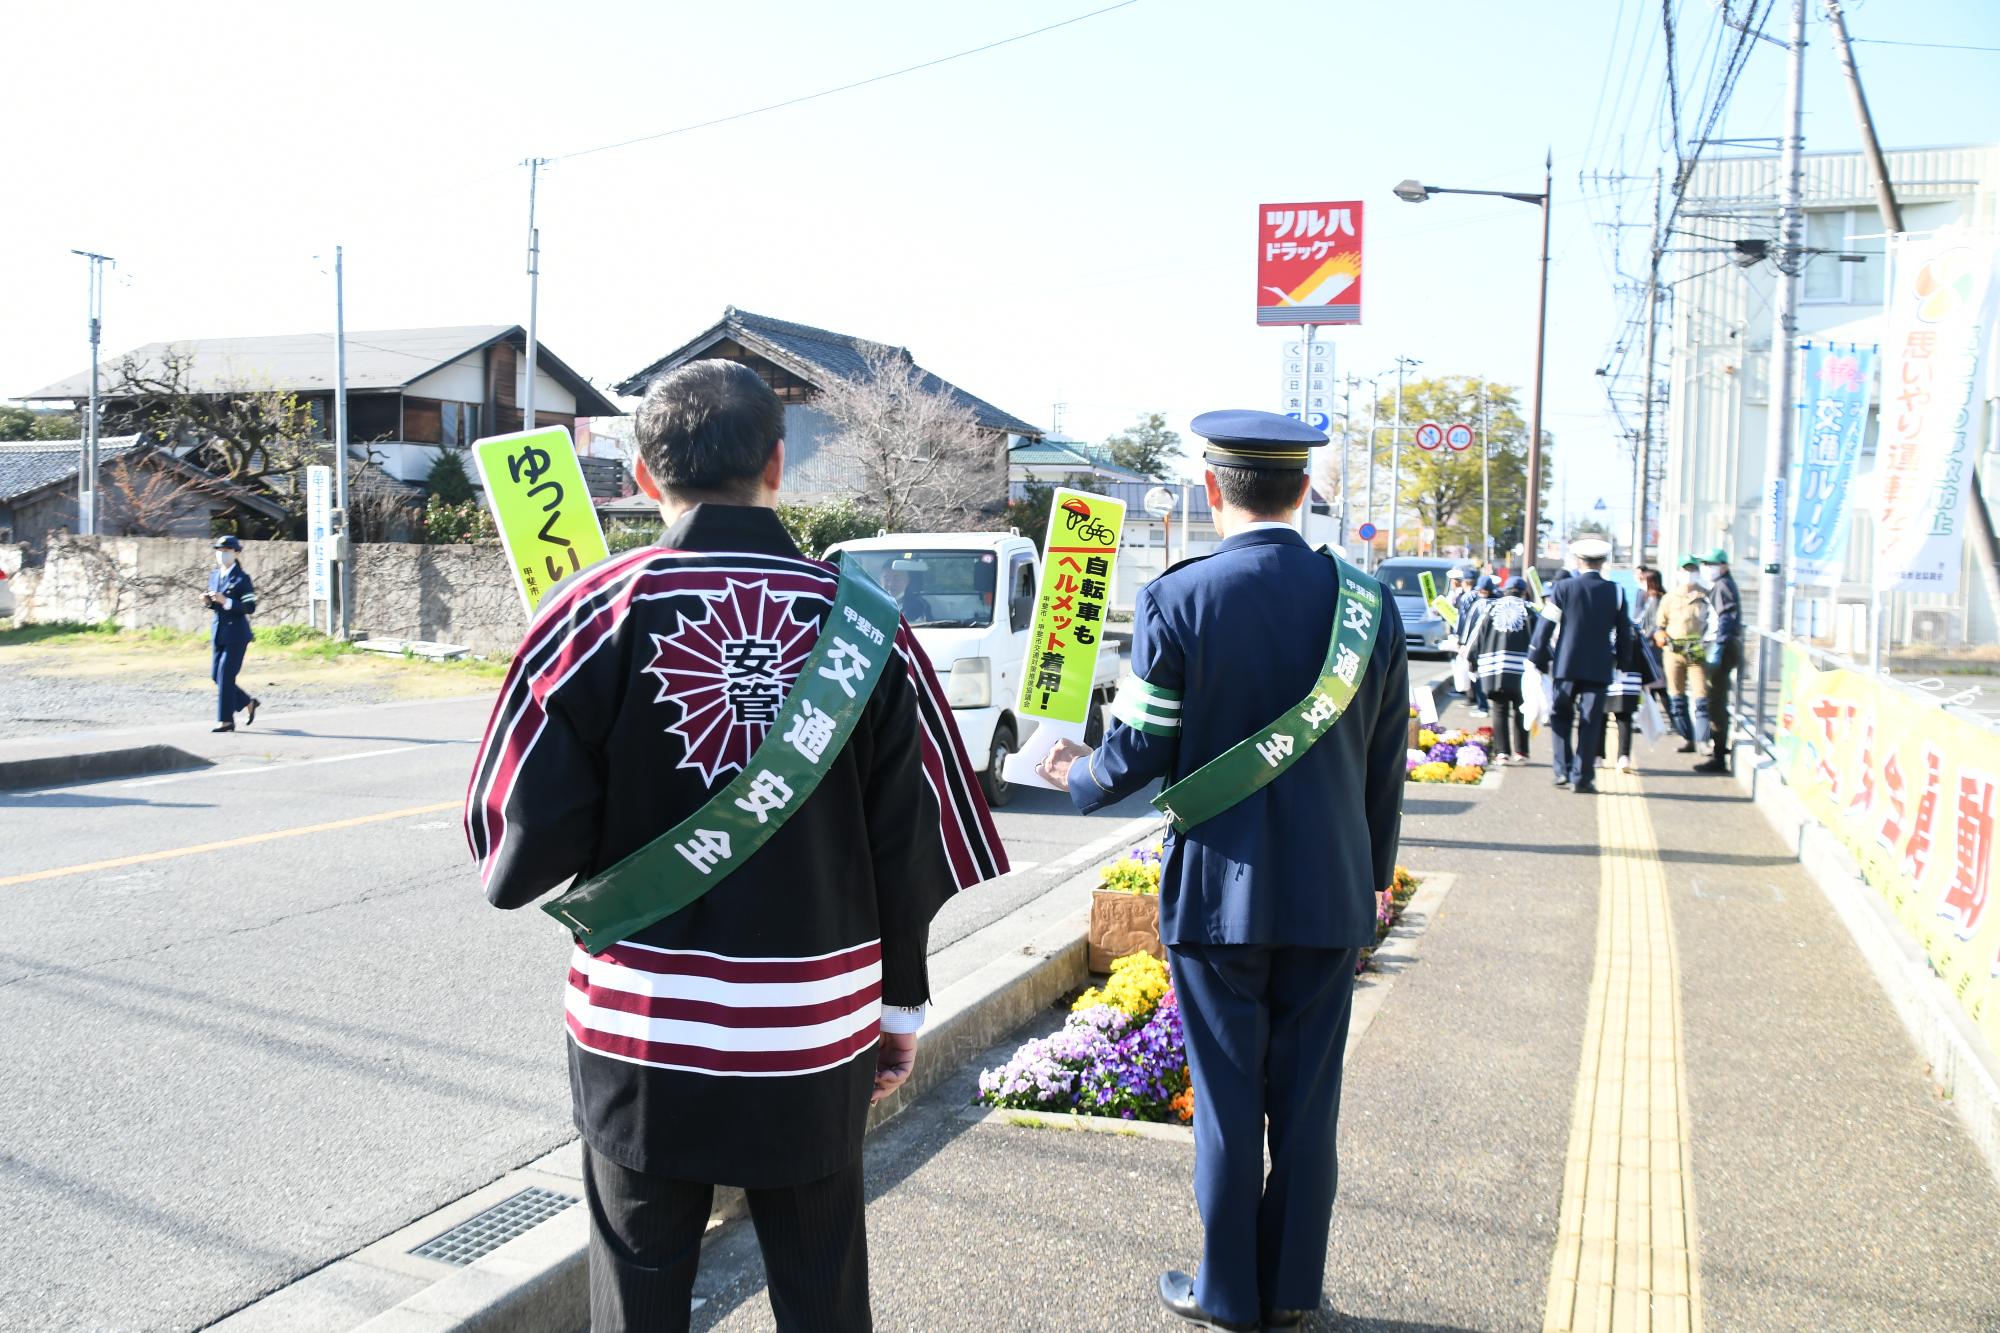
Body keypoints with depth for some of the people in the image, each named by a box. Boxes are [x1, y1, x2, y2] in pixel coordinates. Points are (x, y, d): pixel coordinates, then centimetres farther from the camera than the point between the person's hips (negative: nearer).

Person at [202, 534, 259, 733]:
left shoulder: (242, 578, -9)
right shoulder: (214, 575, 12)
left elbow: (250, 607, -15)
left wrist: (226, 601, -24)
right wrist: (208, 602, 0)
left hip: (236, 633, -7)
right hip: (218, 631, 7)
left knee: (225, 675, -8)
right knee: (216, 675, 9)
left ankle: (226, 720, 0)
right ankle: (248, 703, 27)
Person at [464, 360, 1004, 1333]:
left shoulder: (595, 614, -10)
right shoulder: (865, 623, -5)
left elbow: (520, 845, -11)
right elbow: (912, 845, -1)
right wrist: (901, 1005, 12)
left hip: (640, 1033, -1)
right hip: (818, 1035, 2)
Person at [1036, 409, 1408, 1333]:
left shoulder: (1177, 600, -13)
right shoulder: (1366, 602, -2)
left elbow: (1140, 754, -10)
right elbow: (1385, 765, 5)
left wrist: (1075, 778, 12)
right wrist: (1374, 874, 19)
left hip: (1219, 893, -3)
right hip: (1332, 896, 3)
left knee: (1228, 1103, 9)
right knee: (1307, 1100, 13)